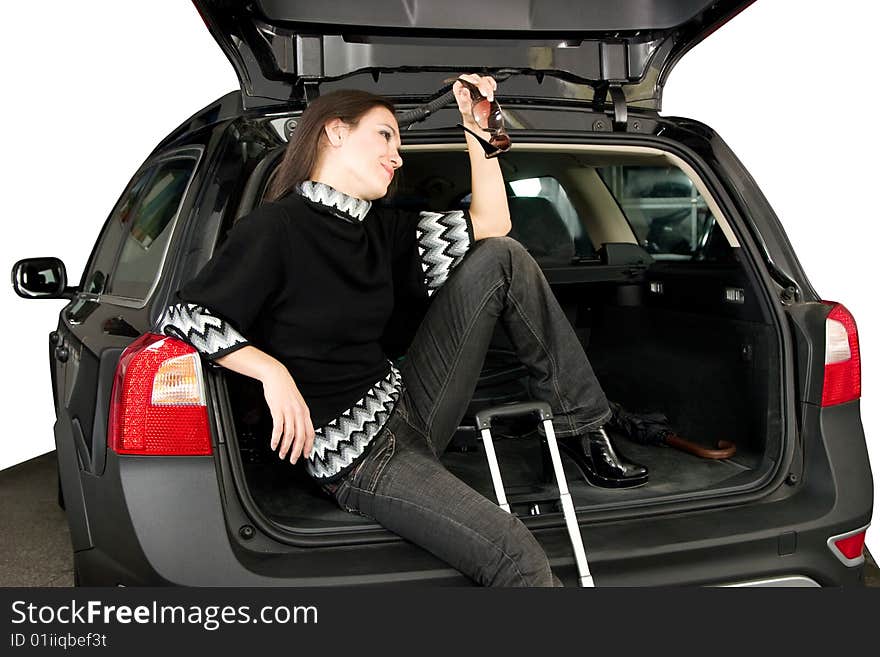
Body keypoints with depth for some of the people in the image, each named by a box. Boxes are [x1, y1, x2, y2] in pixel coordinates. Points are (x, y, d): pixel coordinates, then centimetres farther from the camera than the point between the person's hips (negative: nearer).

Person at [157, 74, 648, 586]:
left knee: (501, 257, -1)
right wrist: (273, 370, -28)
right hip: (357, 457, -8)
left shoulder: (378, 229, 9)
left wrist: (476, 124, 6)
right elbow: (183, 317, -16)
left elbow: (491, 224, 10)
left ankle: (585, 425, 4)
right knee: (515, 555, -28)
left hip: (409, 409, 8)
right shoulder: (275, 228, -12)